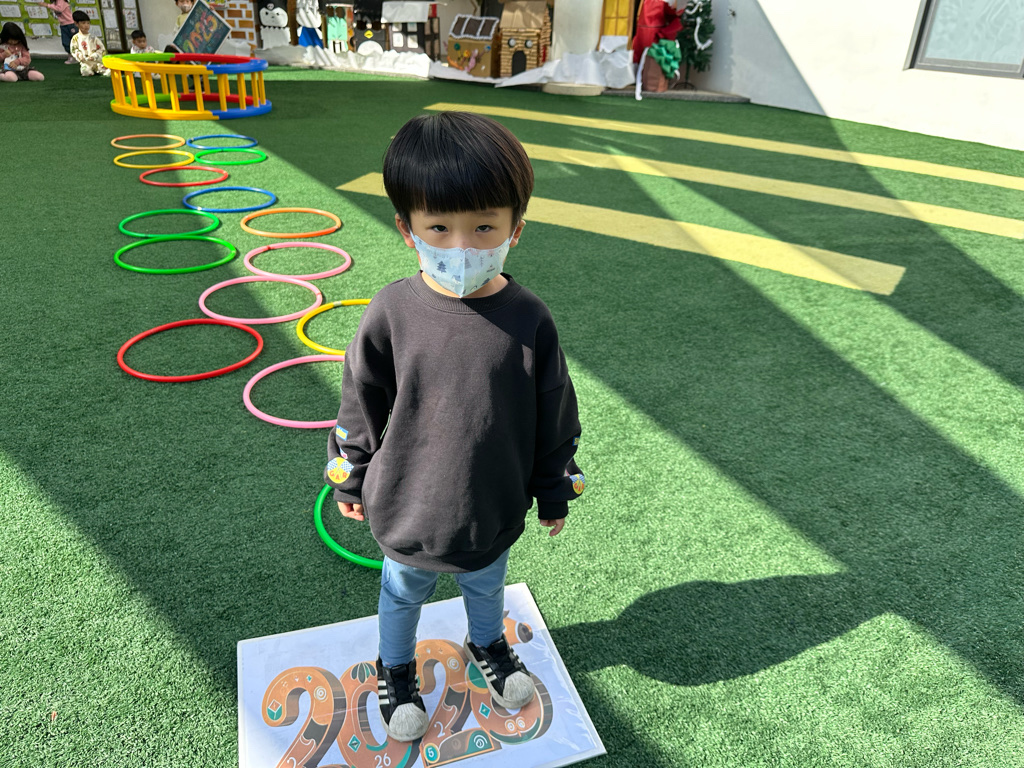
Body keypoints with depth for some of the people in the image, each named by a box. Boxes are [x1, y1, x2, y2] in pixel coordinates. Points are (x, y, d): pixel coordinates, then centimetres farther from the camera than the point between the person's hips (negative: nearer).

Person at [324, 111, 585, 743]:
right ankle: (396, 671, 56)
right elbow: (361, 408, -6)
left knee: (487, 585, 29)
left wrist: (555, 493, 3)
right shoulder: (392, 314, -21)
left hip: (494, 508, 1)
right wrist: (350, 481, 4)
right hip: (407, 507, 0)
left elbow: (556, 418, -6)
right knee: (403, 593, 26)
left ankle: (487, 645, 62)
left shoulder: (530, 321, -19)